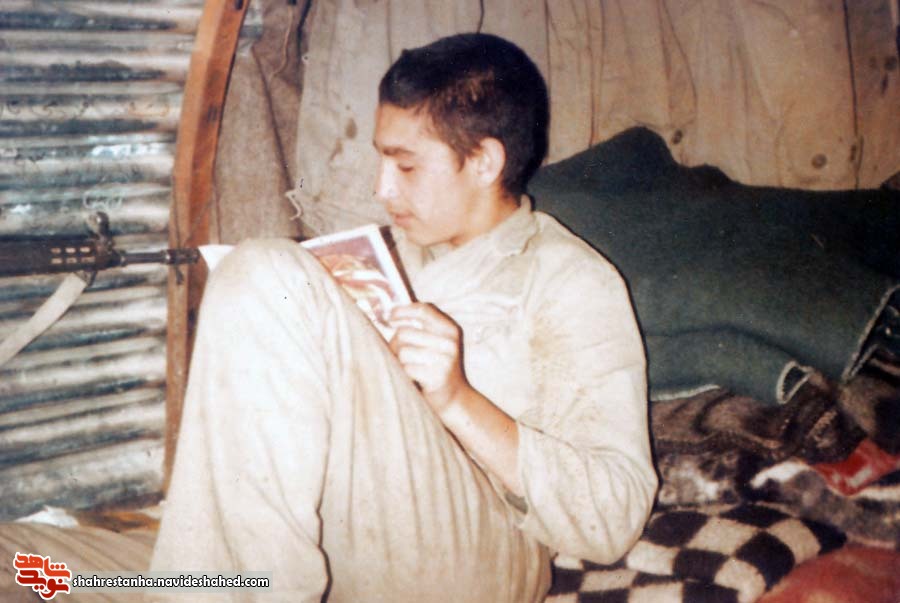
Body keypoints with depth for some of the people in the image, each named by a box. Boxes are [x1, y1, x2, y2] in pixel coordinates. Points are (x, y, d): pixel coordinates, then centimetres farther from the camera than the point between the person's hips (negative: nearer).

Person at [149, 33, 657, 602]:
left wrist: (458, 400, -21)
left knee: (269, 278, -21)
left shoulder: (574, 283, 1)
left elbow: (612, 522, -10)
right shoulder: (400, 251, 23)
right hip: (349, 543, 7)